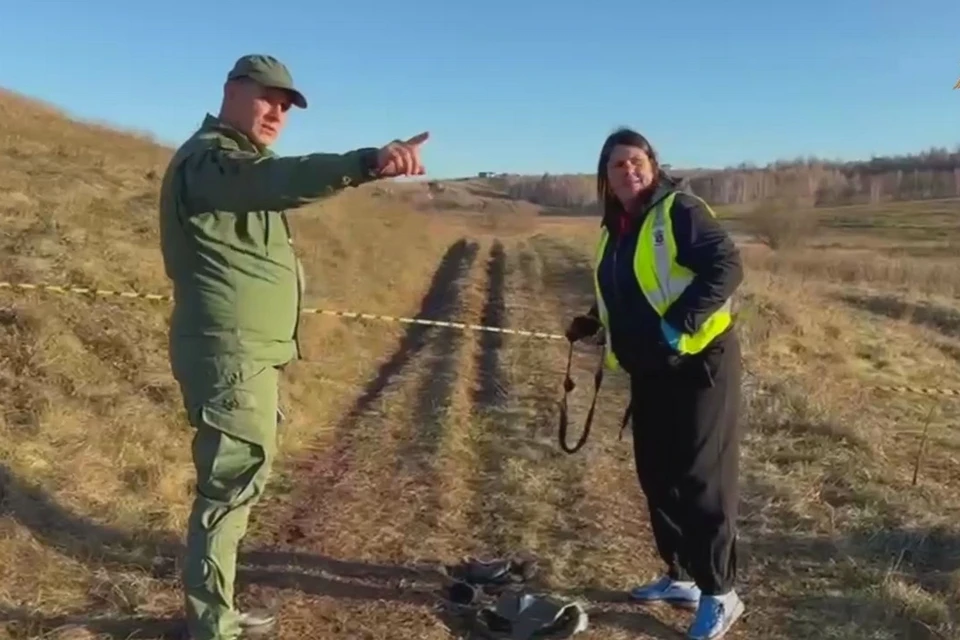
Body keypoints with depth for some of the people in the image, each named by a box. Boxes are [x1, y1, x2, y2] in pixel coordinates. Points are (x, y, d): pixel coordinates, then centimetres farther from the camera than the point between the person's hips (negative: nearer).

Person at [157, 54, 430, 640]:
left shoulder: (239, 164, 20)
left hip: (249, 353, 11)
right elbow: (276, 179, -37)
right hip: (231, 356, -11)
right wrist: (367, 163, -53)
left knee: (238, 483, 18)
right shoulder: (209, 158, -15)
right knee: (231, 487, -5)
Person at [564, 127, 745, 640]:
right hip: (649, 372, 8)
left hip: (699, 365, -8)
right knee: (657, 476, 14)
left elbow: (726, 266, -21)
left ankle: (720, 594, 13)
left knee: (701, 479, -2)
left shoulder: (680, 210, -11)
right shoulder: (615, 230, 12)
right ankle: (680, 576, 31)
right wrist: (594, 323, 8)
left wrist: (678, 325, -26)